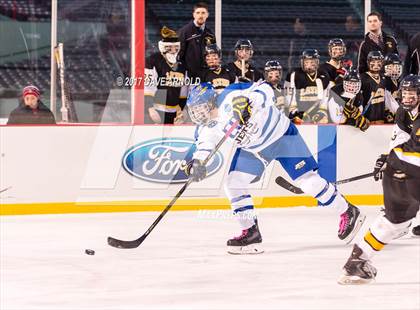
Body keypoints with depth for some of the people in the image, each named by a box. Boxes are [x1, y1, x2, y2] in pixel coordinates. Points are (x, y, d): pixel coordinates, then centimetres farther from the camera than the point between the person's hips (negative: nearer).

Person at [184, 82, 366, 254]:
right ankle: (250, 233, 6)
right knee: (233, 184, -4)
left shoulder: (231, 98, -32)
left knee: (307, 180, -9)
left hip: (280, 134, -7)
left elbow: (265, 89, -33)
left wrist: (250, 102, -50)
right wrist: (197, 162, -20)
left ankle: (348, 213, 7)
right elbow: (204, 143, -1)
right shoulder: (208, 124, -10)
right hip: (252, 148, 7)